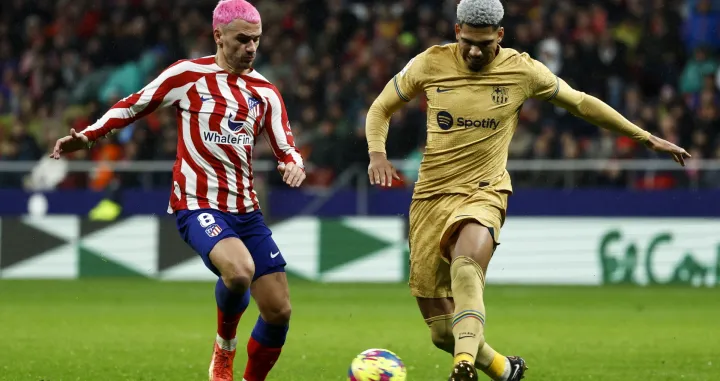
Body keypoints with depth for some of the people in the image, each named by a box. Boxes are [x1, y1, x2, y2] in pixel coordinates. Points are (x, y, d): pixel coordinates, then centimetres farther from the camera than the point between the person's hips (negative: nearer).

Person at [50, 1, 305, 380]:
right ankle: (224, 346, -3)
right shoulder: (188, 75, -2)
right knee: (239, 270, -34)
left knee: (278, 310, -1)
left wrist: (293, 164, -13)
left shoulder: (265, 92, 10)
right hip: (198, 204, -5)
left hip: (246, 210, 5)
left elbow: (286, 149, 10)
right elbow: (133, 106, 7)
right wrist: (87, 136, -1)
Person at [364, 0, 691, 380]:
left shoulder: (522, 70, -1)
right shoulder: (430, 64, 0)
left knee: (465, 264, -39)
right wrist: (377, 153, -6)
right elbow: (381, 109, 14)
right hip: (431, 195, 3)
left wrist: (646, 137, 16)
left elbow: (582, 103, 12)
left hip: (482, 194, -3)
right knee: (441, 331, 1)